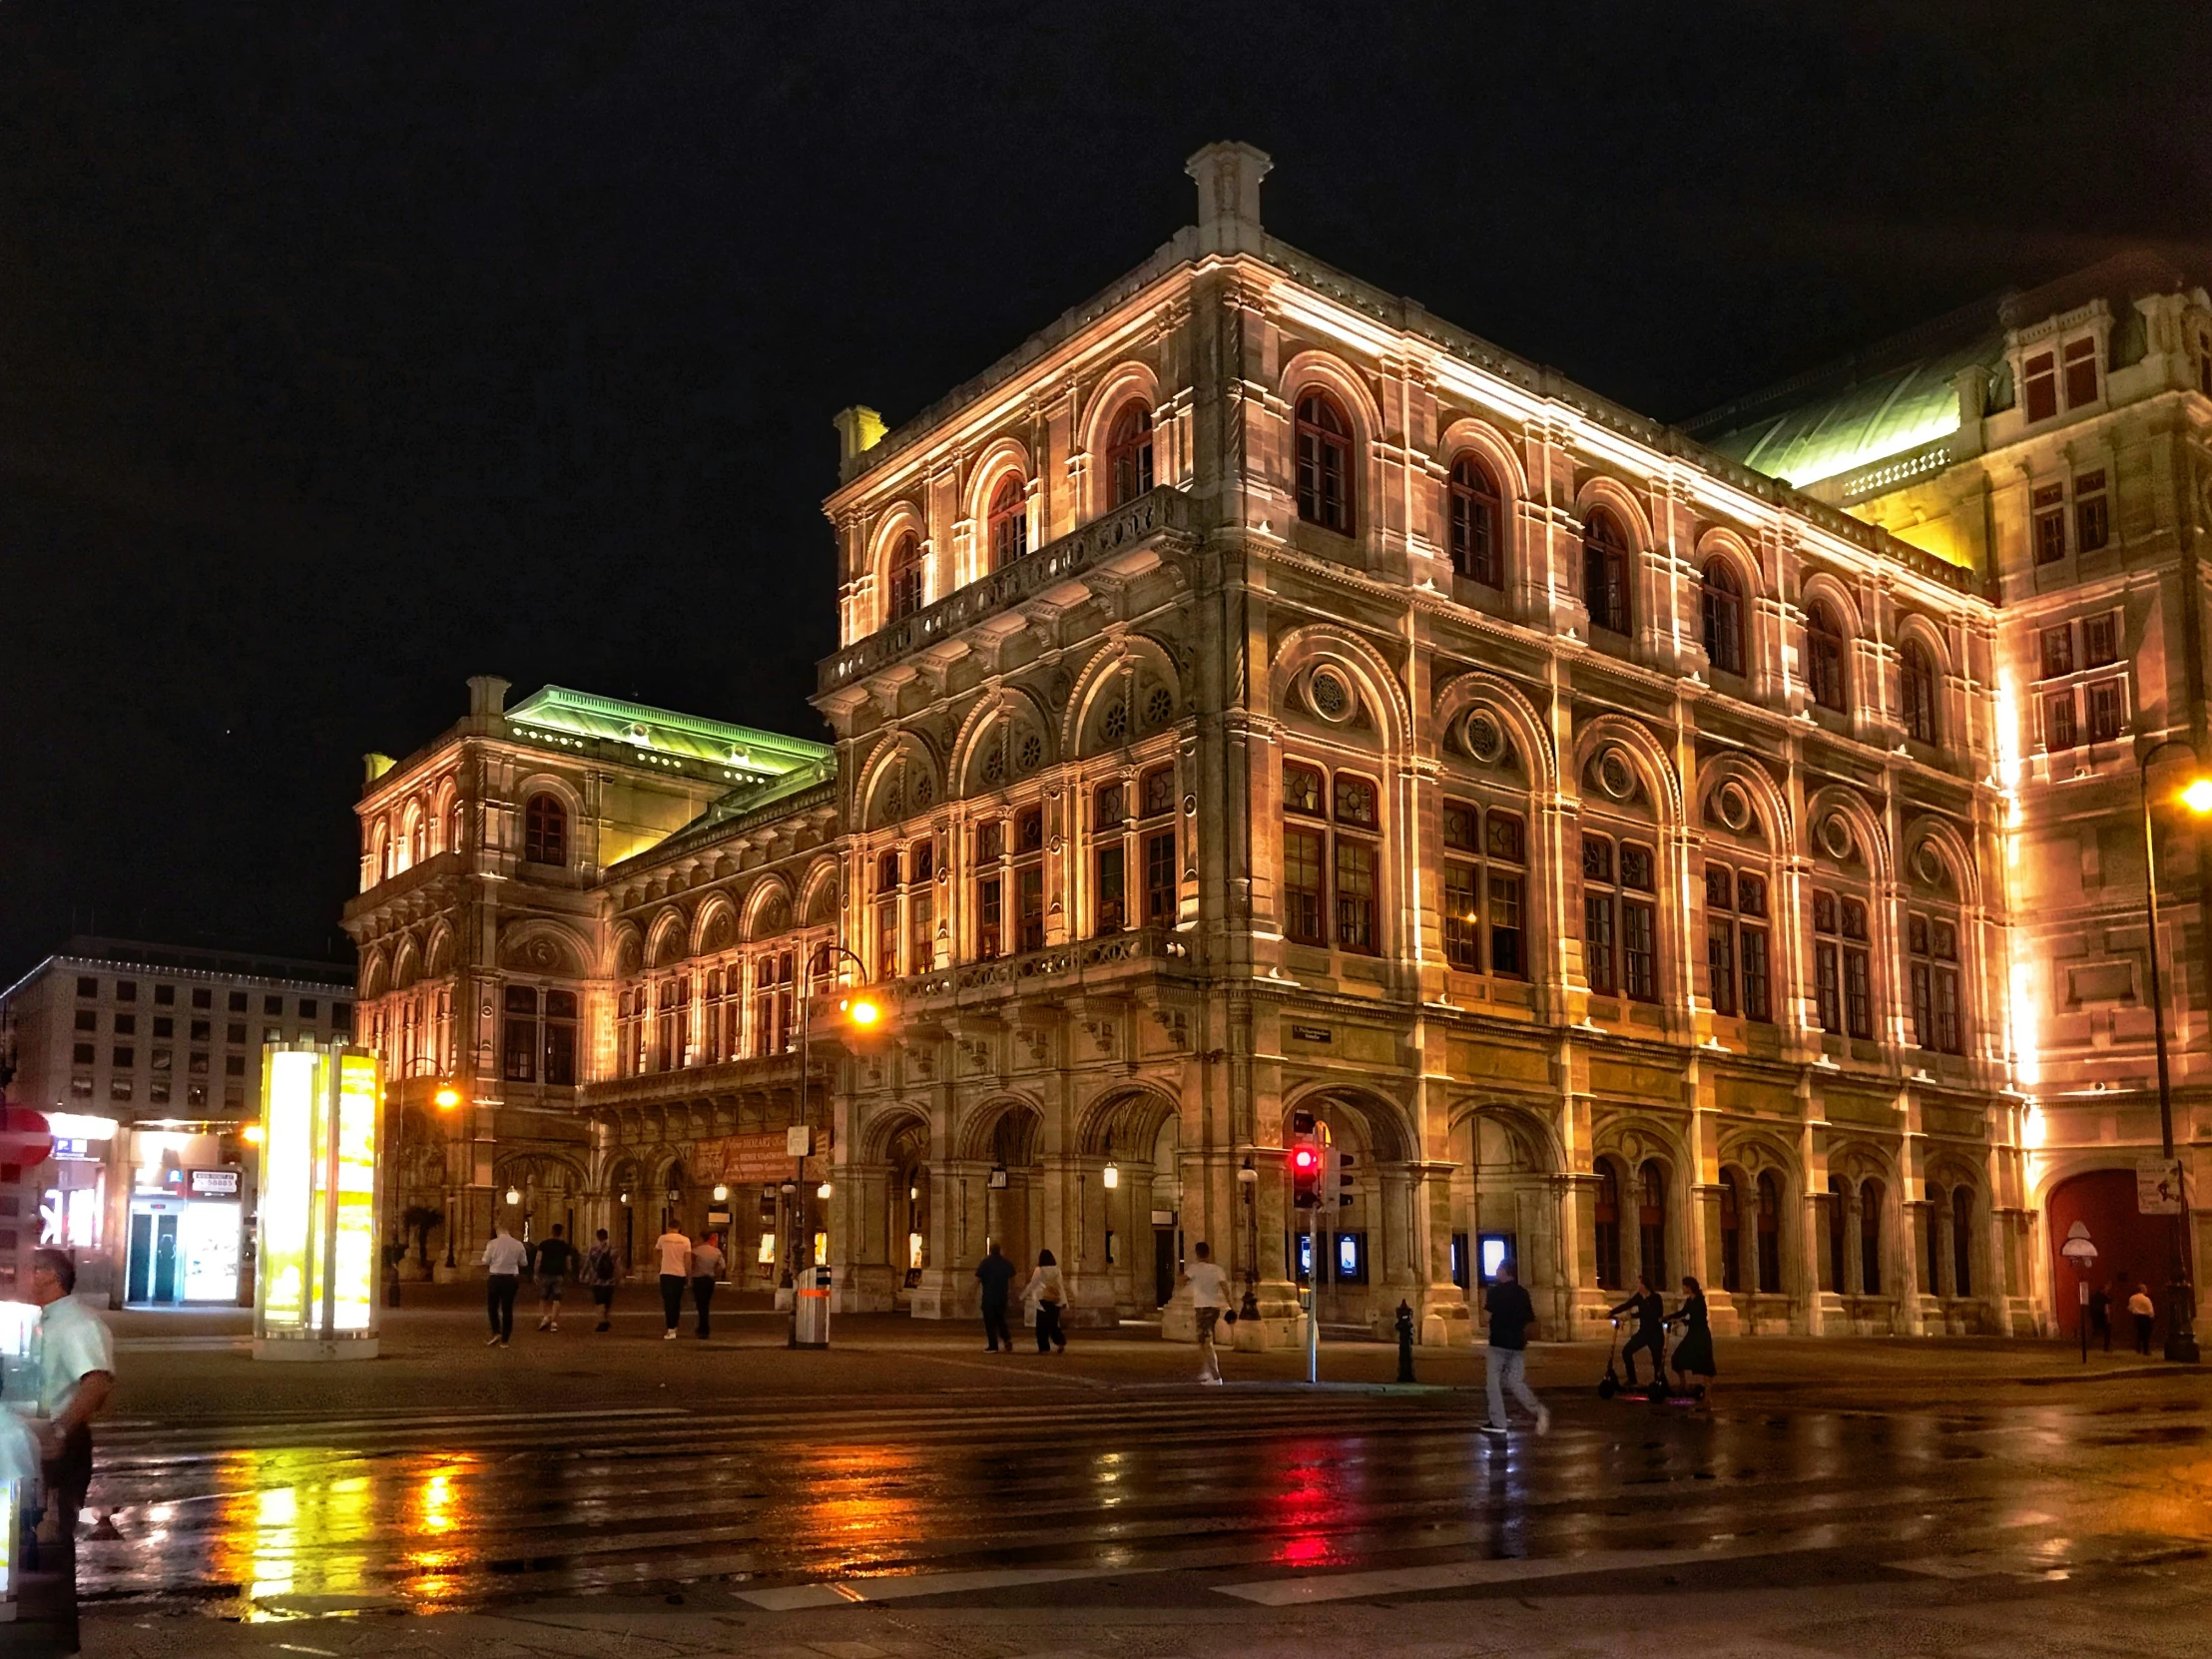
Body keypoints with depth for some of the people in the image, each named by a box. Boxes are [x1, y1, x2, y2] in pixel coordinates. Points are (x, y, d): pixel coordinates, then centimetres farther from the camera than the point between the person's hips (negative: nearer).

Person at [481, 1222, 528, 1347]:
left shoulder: (493, 1243, -11)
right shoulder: (518, 1244, -3)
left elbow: (486, 1261, -7)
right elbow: (524, 1263, 5)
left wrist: (487, 1247, 8)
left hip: (495, 1278, -2)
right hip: (511, 1279, 2)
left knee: (492, 1307, 16)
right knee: (507, 1309, 8)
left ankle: (496, 1333, -1)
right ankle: (504, 1340, 11)